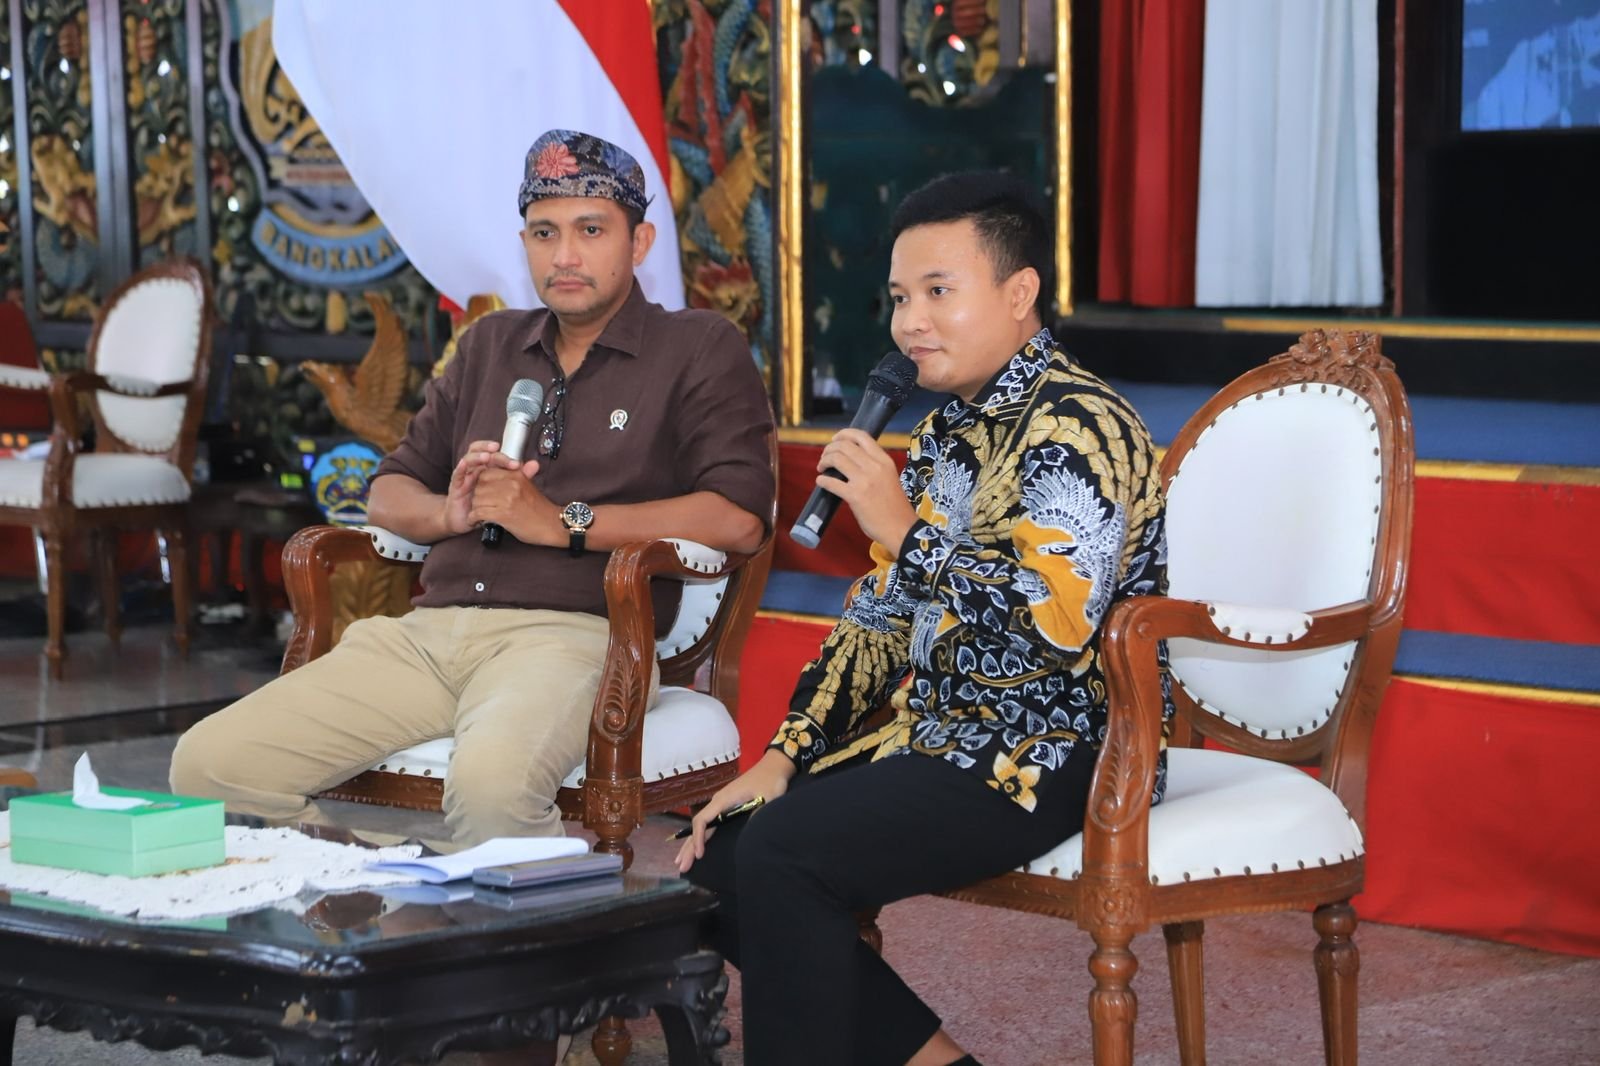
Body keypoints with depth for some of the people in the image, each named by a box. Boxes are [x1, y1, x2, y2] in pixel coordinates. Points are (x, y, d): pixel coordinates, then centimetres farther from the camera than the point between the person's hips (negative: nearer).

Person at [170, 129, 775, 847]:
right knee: (209, 762, -13)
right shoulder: (490, 345, 26)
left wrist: (561, 521, -8)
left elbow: (739, 518, -7)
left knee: (490, 782, -40)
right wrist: (450, 512, 0)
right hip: (429, 629, 6)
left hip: (571, 633, -6)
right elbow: (387, 494, 25)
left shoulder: (699, 350, 9)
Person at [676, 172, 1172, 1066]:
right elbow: (883, 615, 17)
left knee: (780, 853, -26)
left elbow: (1052, 622, -29)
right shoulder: (949, 432, 15)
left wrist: (905, 530, -19)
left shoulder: (1079, 429, -15)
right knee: (716, 863, 1)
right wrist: (783, 758, 7)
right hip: (937, 734, 10)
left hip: (1049, 756, -10)